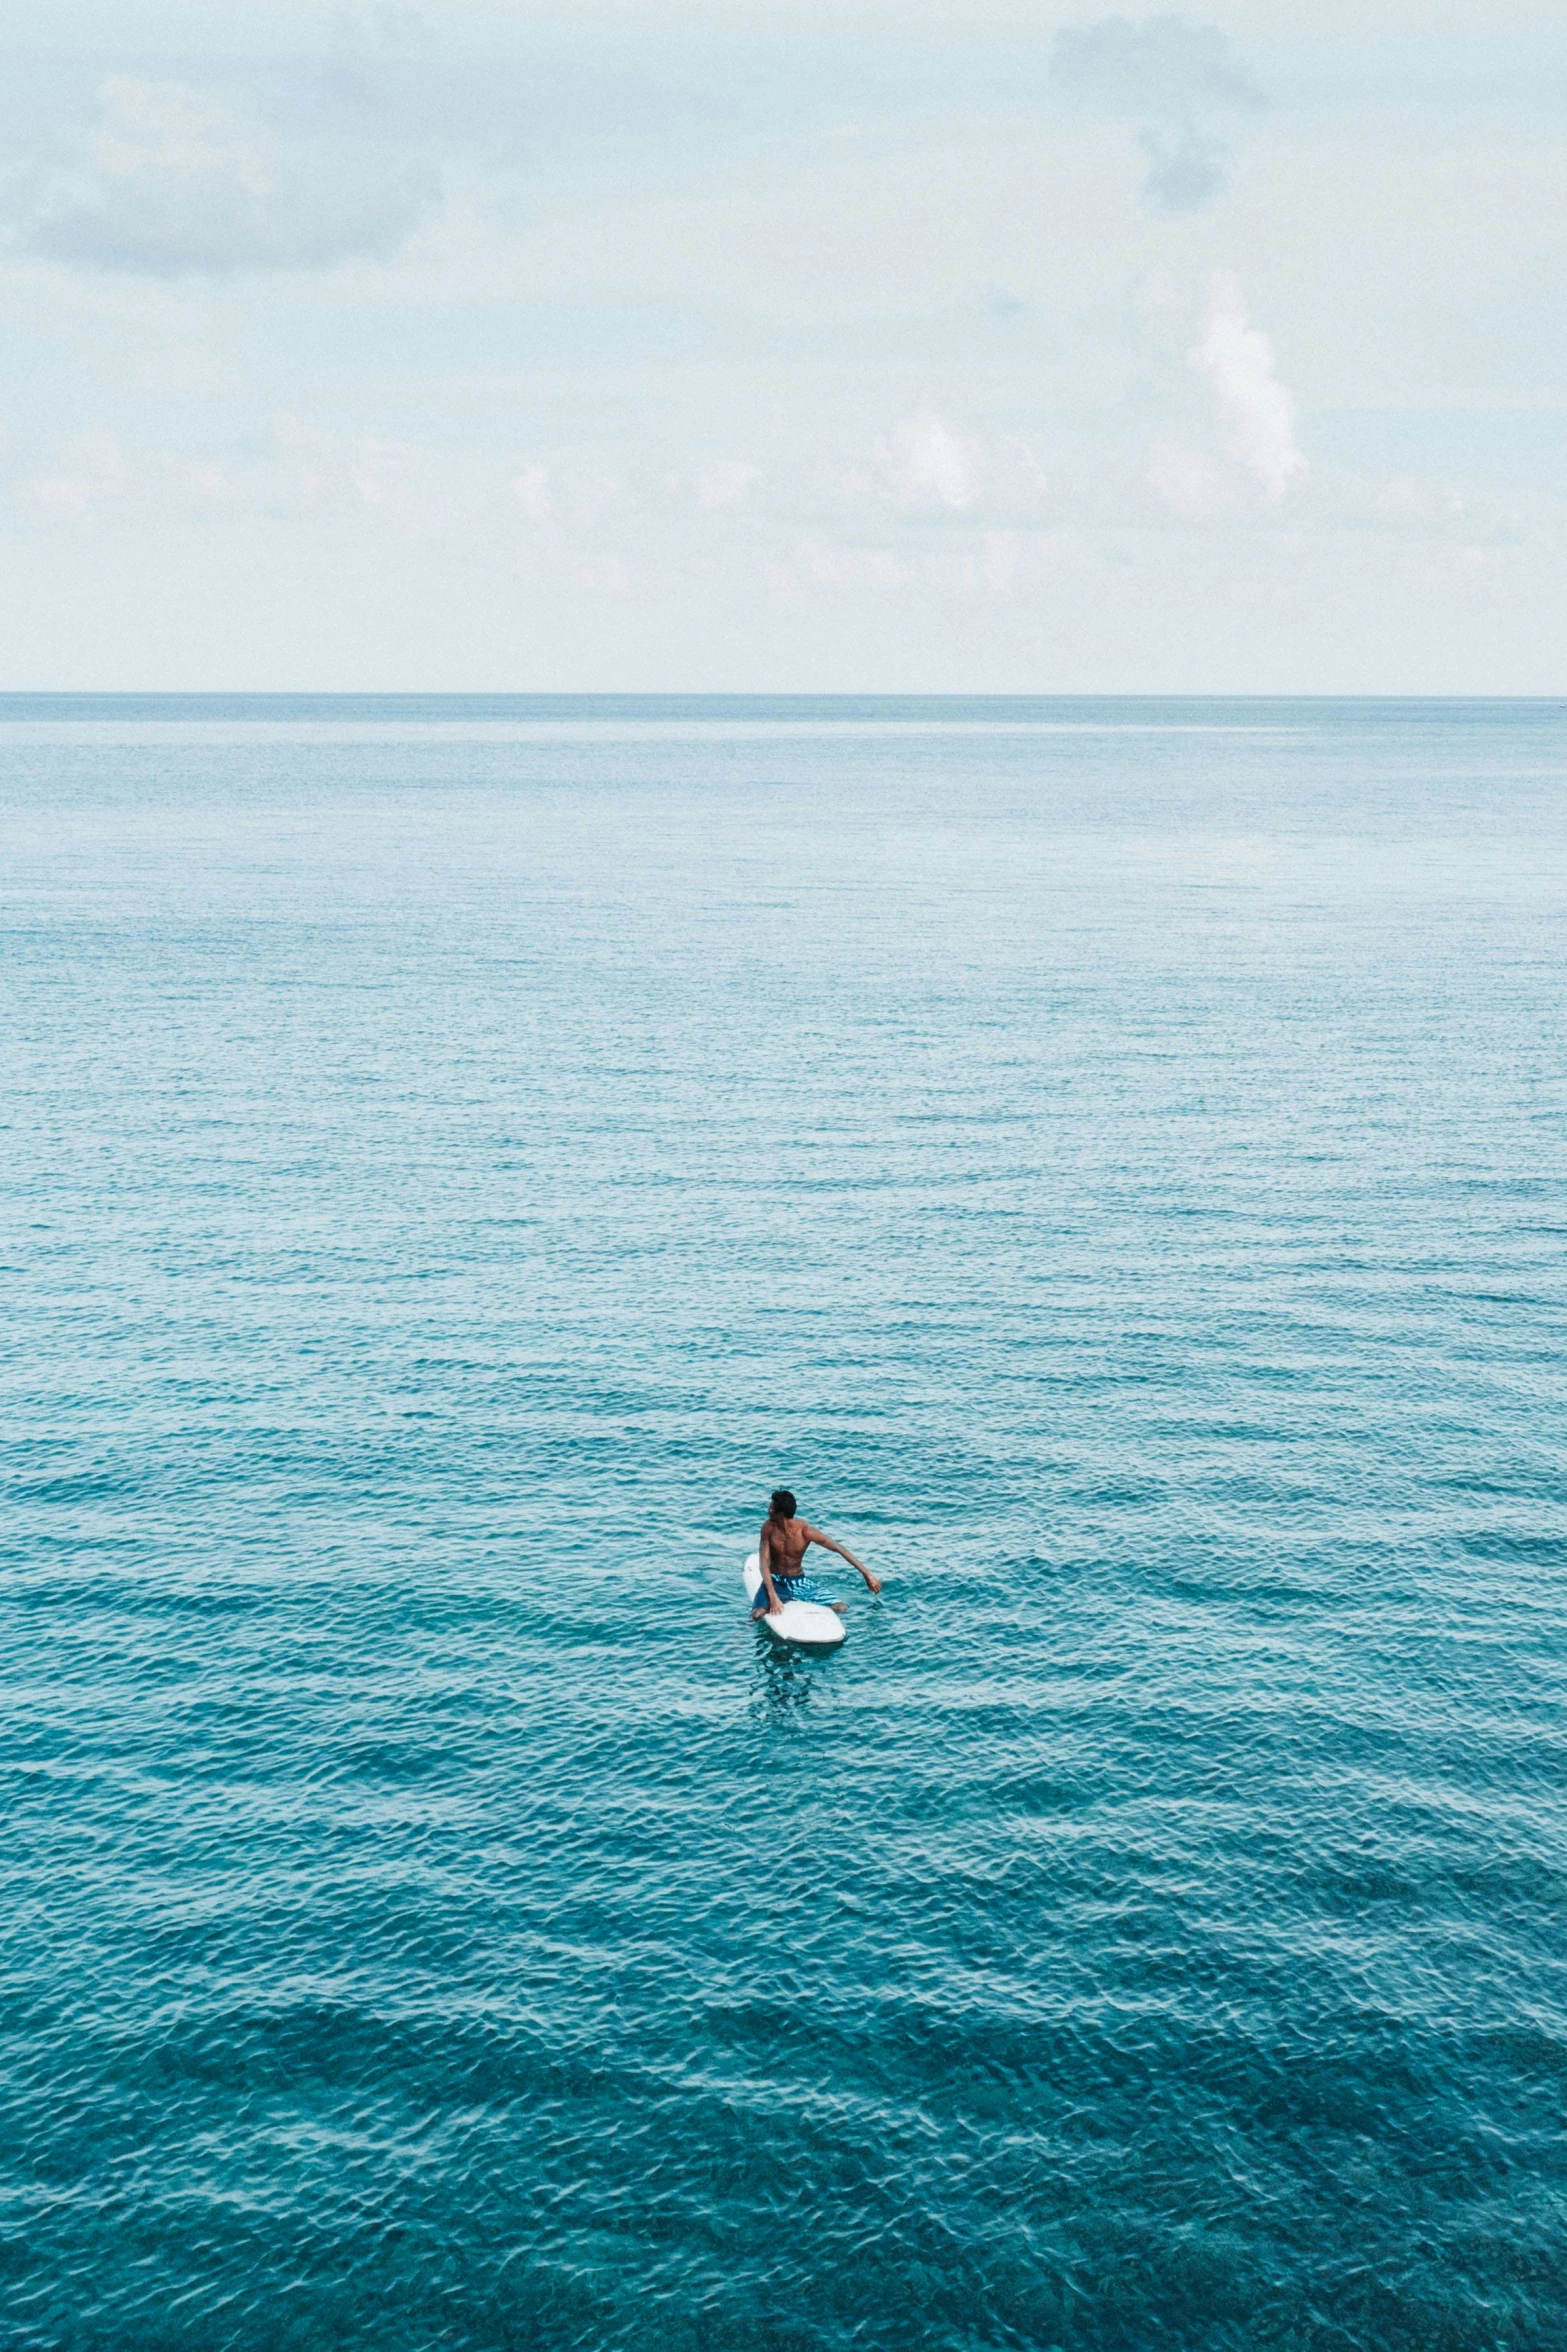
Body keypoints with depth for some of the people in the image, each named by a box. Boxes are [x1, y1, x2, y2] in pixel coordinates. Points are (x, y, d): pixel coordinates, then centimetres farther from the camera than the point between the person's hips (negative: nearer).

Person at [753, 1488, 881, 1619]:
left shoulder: (804, 1530, -19)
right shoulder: (768, 1527, -16)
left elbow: (839, 1548, -15)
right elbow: (764, 1563, -17)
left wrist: (867, 1573, -18)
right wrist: (773, 1596, -29)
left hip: (799, 1582, 1)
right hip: (776, 1582, -1)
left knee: (840, 1608, -12)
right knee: (757, 1614, -30)